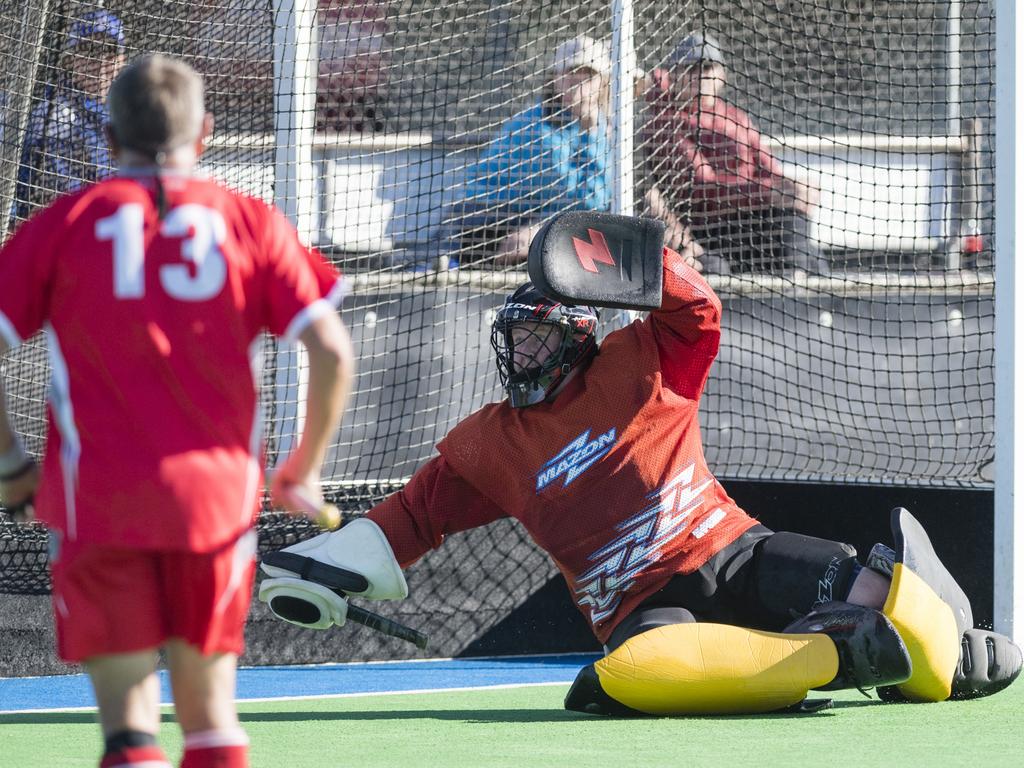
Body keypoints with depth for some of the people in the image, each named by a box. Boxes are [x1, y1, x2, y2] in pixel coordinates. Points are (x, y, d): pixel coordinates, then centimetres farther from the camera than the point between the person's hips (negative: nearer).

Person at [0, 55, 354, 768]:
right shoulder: (253, 222, 5)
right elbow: (332, 349, -2)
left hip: (98, 501, -1)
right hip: (217, 492, 1)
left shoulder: (63, 222, 4)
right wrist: (306, 466, 12)